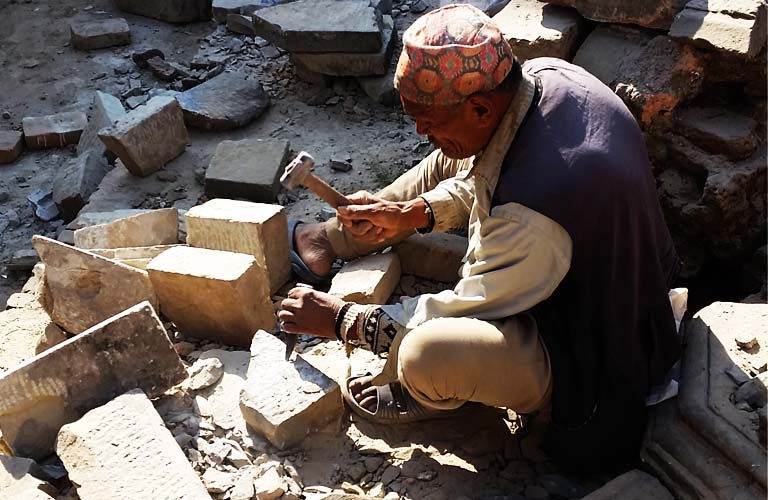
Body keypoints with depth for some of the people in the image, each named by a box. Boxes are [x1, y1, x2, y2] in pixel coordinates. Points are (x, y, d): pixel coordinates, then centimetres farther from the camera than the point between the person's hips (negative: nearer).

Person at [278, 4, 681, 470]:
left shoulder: (532, 208, -41)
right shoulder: (543, 76, -15)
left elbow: (464, 309, -25)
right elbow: (486, 177, 6)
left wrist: (341, 320, -14)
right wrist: (413, 213, -5)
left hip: (585, 354, -9)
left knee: (424, 354, -34)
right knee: (448, 160, 12)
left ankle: (422, 391, 5)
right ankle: (333, 240, 24)